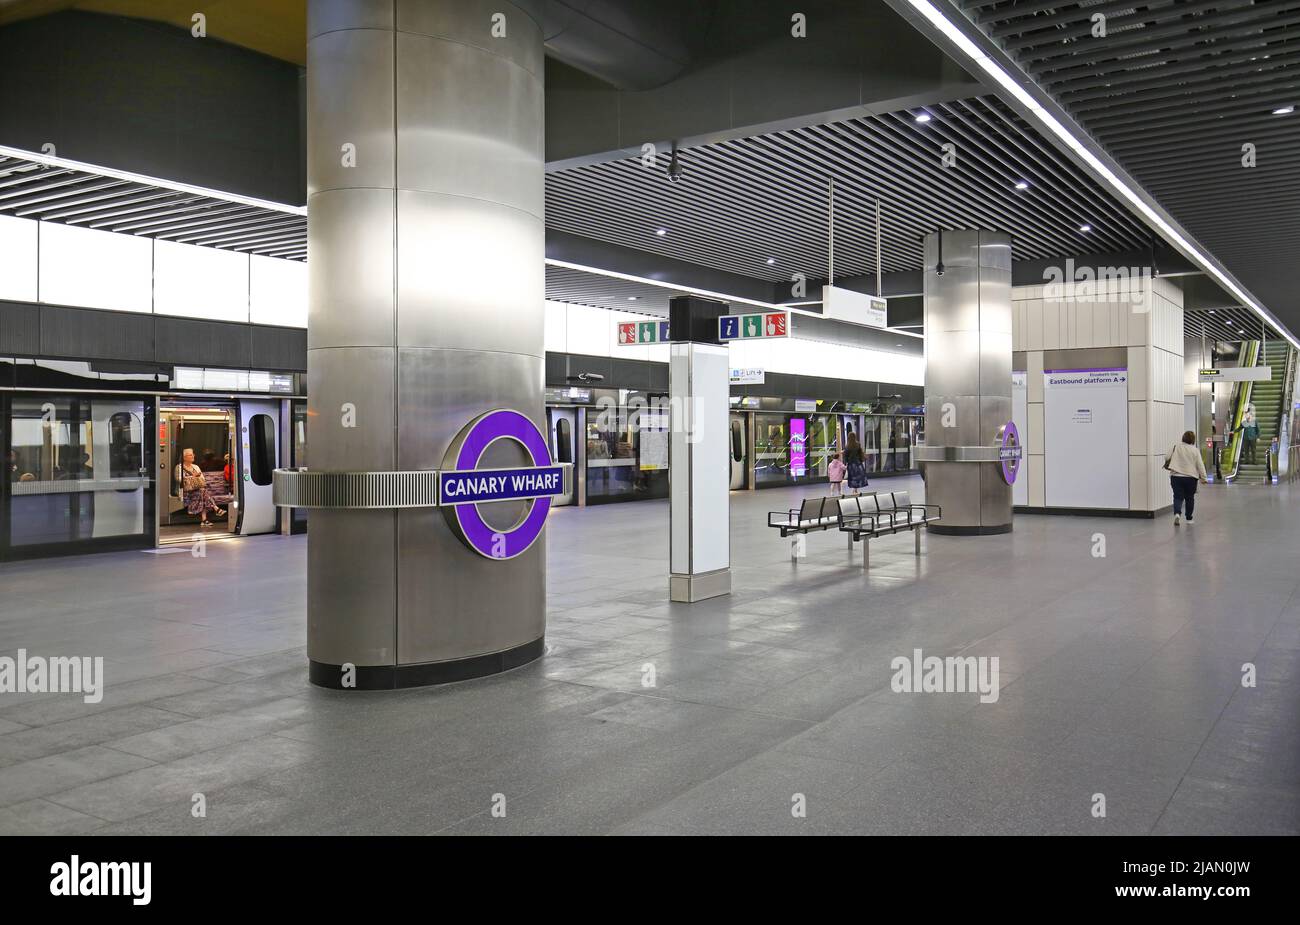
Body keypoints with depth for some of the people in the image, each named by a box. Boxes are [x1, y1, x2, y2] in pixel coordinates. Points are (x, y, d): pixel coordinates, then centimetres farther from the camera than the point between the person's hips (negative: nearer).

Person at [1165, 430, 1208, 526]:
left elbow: (1167, 458, 0)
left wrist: (1167, 463, 22)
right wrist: (1203, 478, 1)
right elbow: (1200, 465, -3)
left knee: (1178, 497, 1)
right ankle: (1189, 519, 19)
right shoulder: (1195, 450, -3)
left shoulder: (1176, 447, -1)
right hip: (1191, 477, 0)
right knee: (1189, 498, 13)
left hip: (1176, 476, 0)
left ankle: (1177, 513, -25)